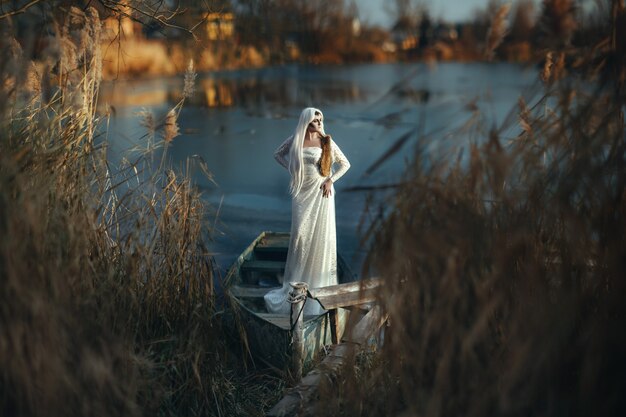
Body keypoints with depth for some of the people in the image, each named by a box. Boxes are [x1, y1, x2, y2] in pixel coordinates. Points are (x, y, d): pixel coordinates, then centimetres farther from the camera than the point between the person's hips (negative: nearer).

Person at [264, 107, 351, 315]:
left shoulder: (326, 142, -2)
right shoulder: (294, 140, 1)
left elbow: (345, 164, 3)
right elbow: (278, 154, 19)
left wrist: (330, 180, -6)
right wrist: (292, 169, 8)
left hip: (321, 193, -1)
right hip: (301, 192, 1)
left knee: (320, 234, 2)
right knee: (300, 233, 3)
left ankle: (318, 279, 13)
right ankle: (298, 280, 15)